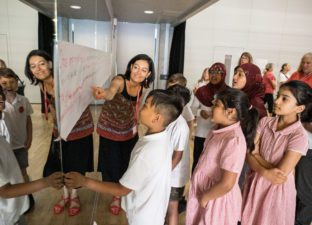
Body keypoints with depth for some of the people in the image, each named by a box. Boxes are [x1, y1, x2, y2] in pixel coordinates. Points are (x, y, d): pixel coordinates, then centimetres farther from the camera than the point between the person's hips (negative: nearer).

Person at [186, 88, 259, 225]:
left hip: (217, 200, -7)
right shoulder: (220, 129, -2)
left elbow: (226, 184, -28)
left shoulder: (234, 140, -28)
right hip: (203, 194, 7)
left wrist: (204, 197, -13)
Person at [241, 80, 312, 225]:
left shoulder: (299, 136, -21)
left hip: (277, 189, -4)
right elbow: (248, 154, -10)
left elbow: (281, 175, -22)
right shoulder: (264, 122, -7)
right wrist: (265, 172, -25)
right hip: (254, 183, 4)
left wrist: (257, 155, -15)